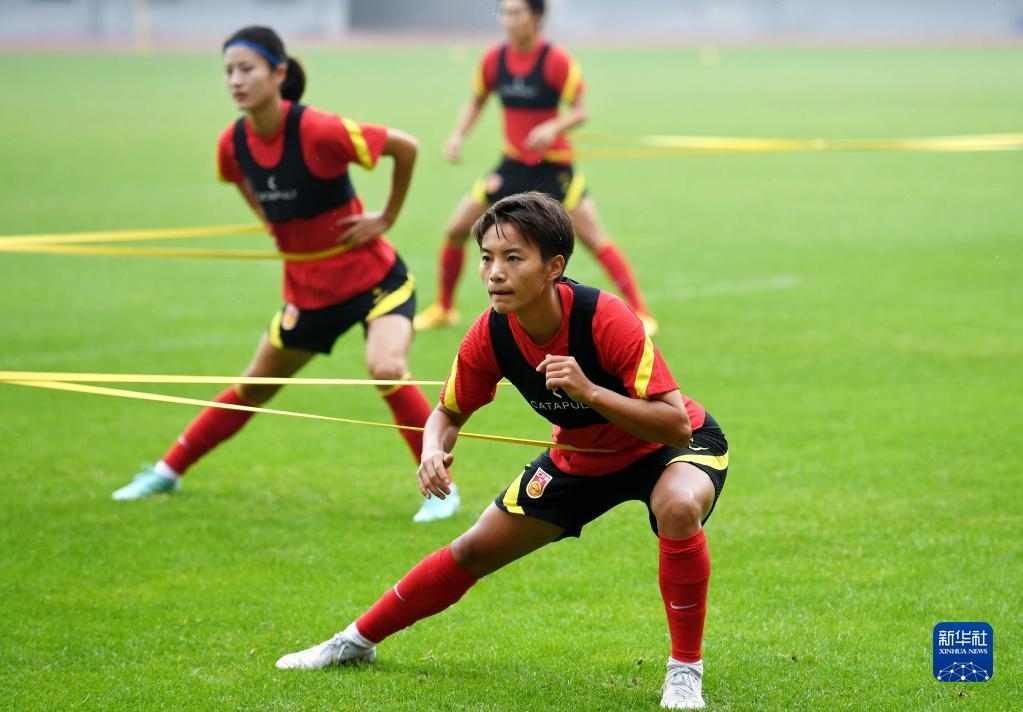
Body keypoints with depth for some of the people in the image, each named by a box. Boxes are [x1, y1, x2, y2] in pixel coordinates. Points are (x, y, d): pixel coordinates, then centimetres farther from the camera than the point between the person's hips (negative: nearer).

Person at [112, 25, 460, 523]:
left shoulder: (317, 131, -27)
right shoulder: (233, 143, -8)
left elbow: (405, 146, -17)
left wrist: (386, 218, -13)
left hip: (373, 277, -6)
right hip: (308, 289, 6)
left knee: (386, 368, -29)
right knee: (251, 390, 17)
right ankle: (168, 472, 33)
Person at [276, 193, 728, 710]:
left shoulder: (606, 320, -36)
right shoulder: (489, 336, -20)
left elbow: (676, 424, -36)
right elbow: (448, 414, -2)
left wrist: (589, 391, -46)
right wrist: (434, 452, -25)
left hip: (668, 445, -5)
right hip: (582, 454, 5)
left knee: (678, 508, -39)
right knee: (476, 550, 8)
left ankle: (685, 669, -21)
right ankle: (358, 641, 31)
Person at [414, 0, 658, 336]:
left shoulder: (556, 61, -17)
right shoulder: (494, 59, -4)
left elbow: (579, 112, -14)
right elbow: (476, 101, 11)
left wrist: (553, 128, -33)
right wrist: (458, 136, -4)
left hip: (553, 166, -4)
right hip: (513, 165, 5)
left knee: (594, 238, -10)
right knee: (456, 229, 2)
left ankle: (640, 312, -3)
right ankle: (443, 308, 21)